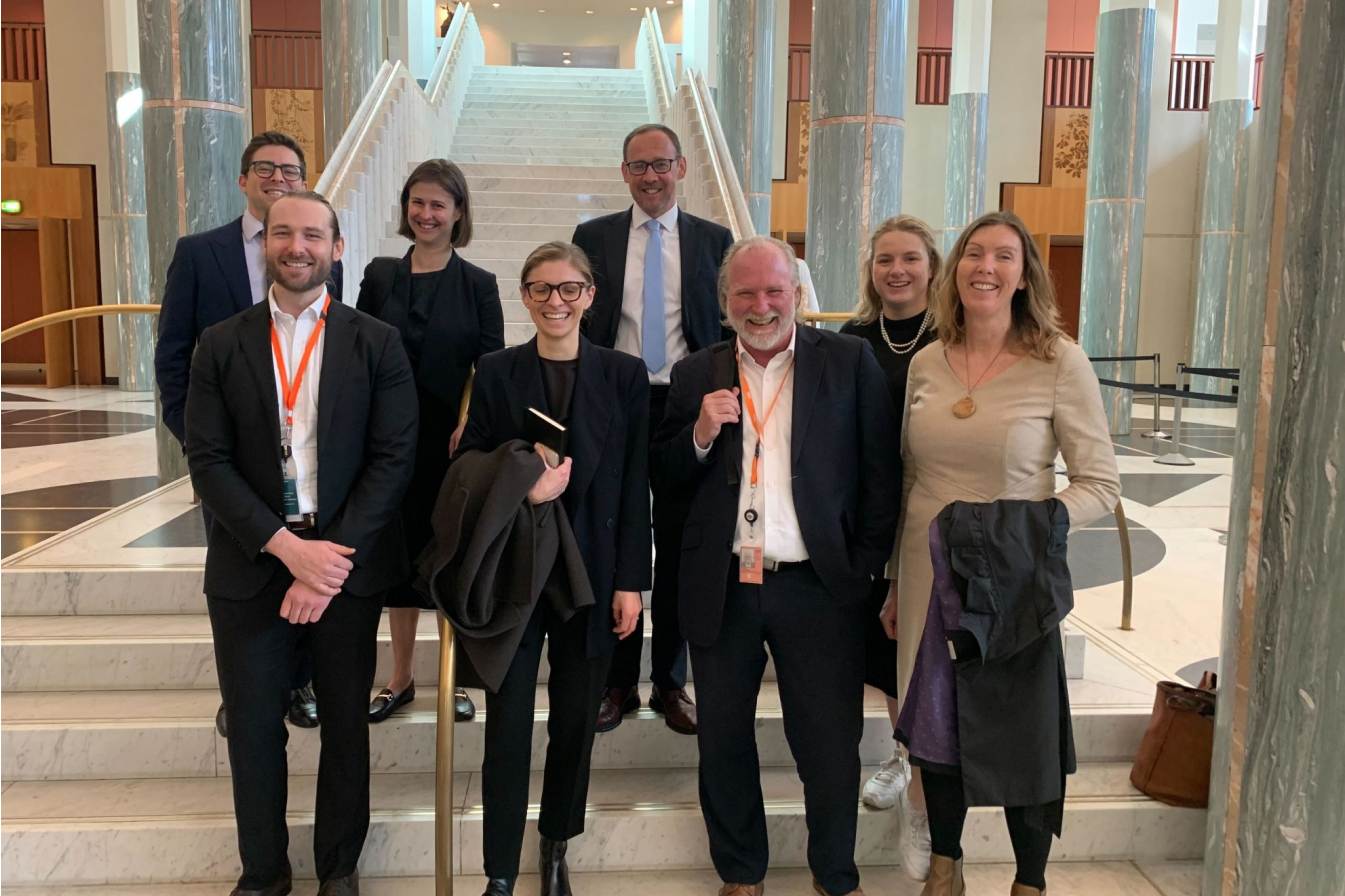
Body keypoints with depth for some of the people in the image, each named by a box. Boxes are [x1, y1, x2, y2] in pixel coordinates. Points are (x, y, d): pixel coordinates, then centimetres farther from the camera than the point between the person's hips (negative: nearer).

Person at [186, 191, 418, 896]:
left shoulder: (377, 343, -1)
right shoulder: (220, 346, 2)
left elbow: (393, 458, -6)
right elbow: (209, 462, -4)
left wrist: (334, 554, -14)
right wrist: (286, 546, -15)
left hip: (346, 562, 0)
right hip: (250, 563, 1)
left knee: (346, 724, 12)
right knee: (253, 727, 11)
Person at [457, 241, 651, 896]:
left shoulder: (624, 375, 1)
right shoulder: (495, 373, 0)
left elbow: (635, 486, 0)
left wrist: (630, 581, -3)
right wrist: (521, 487, -18)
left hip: (592, 573, 1)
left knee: (575, 723, 12)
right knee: (507, 727, 3)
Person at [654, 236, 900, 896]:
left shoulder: (849, 361, 1)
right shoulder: (696, 375, 7)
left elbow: (881, 472, 0)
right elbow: (667, 478, 9)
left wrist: (866, 568, -5)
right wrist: (701, 433, -10)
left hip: (818, 587, -2)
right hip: (722, 589, 3)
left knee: (830, 746, 8)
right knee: (723, 743, 14)